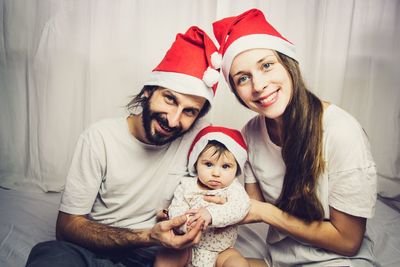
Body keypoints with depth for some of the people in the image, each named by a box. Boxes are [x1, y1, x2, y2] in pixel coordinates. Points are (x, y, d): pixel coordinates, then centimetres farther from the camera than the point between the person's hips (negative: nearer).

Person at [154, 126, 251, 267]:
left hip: (222, 251, 0)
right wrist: (189, 222, -35)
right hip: (189, 248, 1)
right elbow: (175, 210, -13)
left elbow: (240, 208, -26)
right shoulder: (187, 185, -5)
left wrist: (212, 213, -41)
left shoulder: (233, 188, -7)